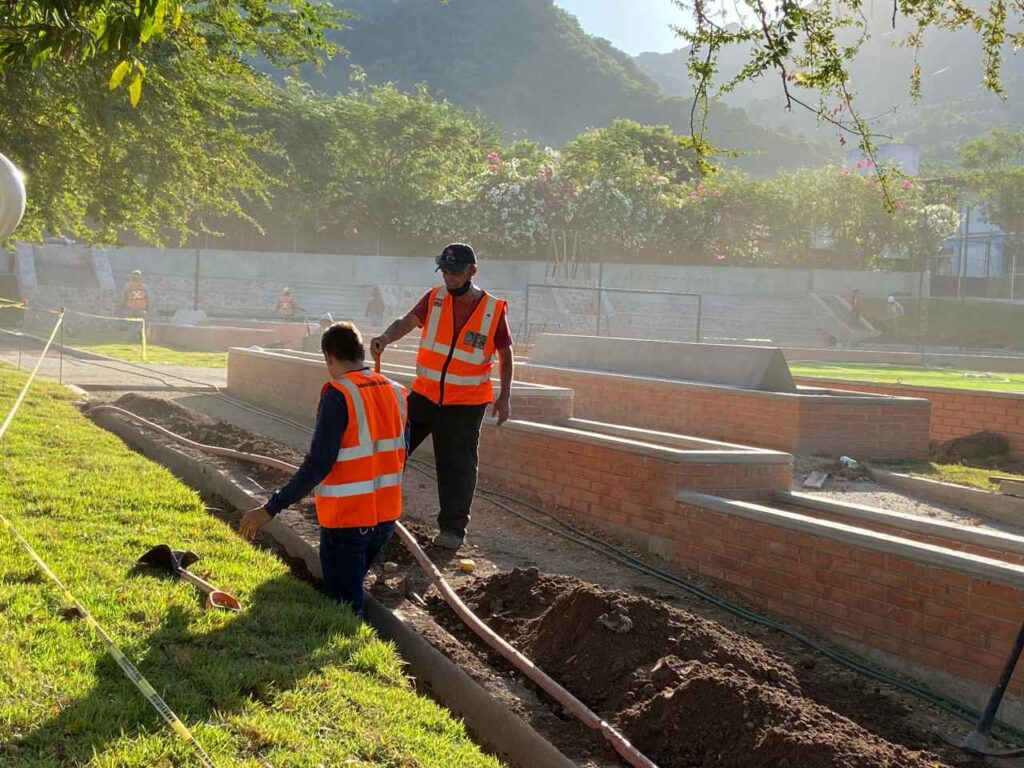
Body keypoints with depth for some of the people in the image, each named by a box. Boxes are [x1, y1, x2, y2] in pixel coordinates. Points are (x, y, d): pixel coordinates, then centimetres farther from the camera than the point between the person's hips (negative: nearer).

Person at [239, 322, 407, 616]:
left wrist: (271, 508, -19)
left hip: (346, 518, -7)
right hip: (386, 514, 7)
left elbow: (318, 464, -22)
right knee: (352, 590, 26)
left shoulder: (339, 394, -17)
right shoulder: (395, 391, 3)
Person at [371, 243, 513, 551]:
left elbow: (505, 354, 2)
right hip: (424, 394, 3)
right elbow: (408, 321, -16)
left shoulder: (494, 310, -6)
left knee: (458, 465, 3)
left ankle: (453, 528, 14)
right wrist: (385, 338, -37)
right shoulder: (435, 298, -2)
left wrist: (504, 397, -1)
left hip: (466, 402, -2)